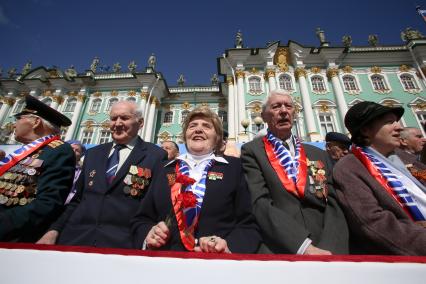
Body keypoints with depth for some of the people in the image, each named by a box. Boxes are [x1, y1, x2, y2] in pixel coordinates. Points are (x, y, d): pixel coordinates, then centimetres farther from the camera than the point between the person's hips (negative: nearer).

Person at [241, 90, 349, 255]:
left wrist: (328, 249, -11)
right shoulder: (252, 151, 0)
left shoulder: (319, 154, 12)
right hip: (277, 251, -3)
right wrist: (305, 247, -18)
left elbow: (333, 205, 4)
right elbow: (260, 204, -11)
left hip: (324, 248, 4)